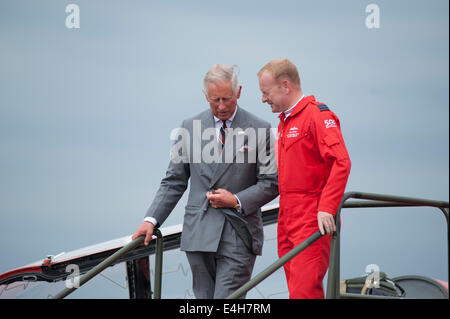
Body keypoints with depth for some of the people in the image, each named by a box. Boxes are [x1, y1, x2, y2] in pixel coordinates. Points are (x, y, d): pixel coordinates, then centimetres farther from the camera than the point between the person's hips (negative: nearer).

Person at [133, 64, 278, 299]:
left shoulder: (258, 130, 1)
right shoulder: (190, 128, 9)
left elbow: (271, 183, 2)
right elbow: (174, 181, 12)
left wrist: (237, 200, -11)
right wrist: (151, 219, 3)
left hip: (238, 235, -3)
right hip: (198, 234, 3)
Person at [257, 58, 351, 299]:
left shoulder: (317, 114, -9)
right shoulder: (285, 121, 22)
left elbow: (341, 162, -19)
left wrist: (326, 209, -24)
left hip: (312, 220, -9)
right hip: (287, 220, 9)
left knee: (304, 292, -16)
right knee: (295, 287, 7)